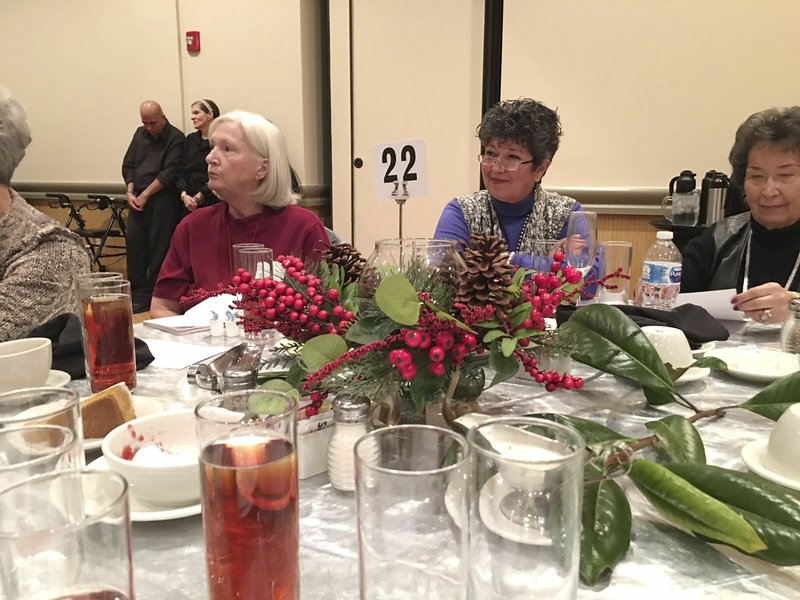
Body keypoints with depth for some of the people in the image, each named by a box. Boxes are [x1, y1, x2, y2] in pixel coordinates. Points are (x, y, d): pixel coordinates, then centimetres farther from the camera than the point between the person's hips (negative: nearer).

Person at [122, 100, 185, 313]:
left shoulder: (175, 138, -3)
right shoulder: (140, 134, 17)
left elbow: (170, 173, -12)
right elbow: (128, 165, 17)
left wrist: (145, 195, -11)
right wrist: (130, 193, 2)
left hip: (163, 199, -6)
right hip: (139, 198, 6)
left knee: (158, 247, -5)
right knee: (134, 241, 1)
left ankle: (146, 297, 2)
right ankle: (136, 291, 11)